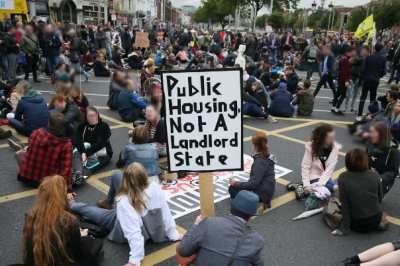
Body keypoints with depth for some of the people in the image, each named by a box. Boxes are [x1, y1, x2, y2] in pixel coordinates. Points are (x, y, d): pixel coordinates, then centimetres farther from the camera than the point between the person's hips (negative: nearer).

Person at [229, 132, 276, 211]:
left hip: (262, 194, -9)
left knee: (232, 189, -2)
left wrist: (236, 184, -15)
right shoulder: (266, 156, 1)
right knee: (234, 186, 19)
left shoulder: (260, 162, -25)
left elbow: (253, 184, -24)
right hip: (266, 190, 9)